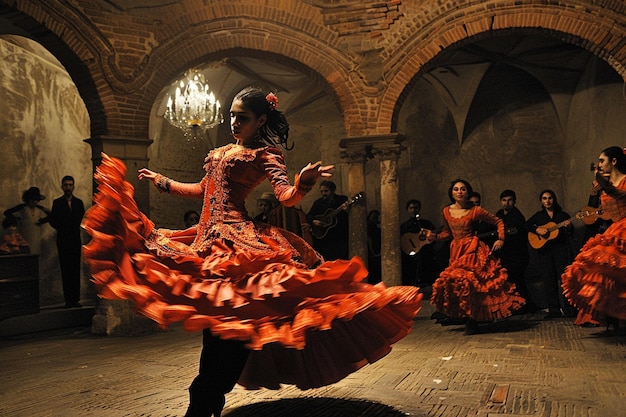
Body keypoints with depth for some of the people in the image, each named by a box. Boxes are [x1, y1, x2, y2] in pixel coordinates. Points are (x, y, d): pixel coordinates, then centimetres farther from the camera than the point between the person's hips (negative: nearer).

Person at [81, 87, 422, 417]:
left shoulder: (265, 154, -1)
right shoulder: (222, 152, 20)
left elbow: (286, 196, -15)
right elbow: (203, 190, 32)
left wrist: (304, 182, -37)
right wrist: (161, 181, 40)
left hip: (237, 241, -7)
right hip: (210, 240, 7)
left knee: (231, 322, -11)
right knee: (214, 321, 10)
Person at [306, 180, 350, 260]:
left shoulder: (343, 200, 3)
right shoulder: (318, 202, 12)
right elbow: (309, 216, 17)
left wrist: (346, 211, -23)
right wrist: (313, 221, -4)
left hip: (341, 237, -2)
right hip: (322, 236, 2)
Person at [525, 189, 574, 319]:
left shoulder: (563, 215, 9)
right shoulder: (538, 216, 13)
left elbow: (571, 233, 5)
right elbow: (526, 225, 3)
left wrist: (568, 227, -17)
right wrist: (537, 229, -12)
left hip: (561, 249, -1)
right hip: (543, 249, 1)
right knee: (548, 280, -1)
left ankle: (568, 308, -1)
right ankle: (554, 310, 2)